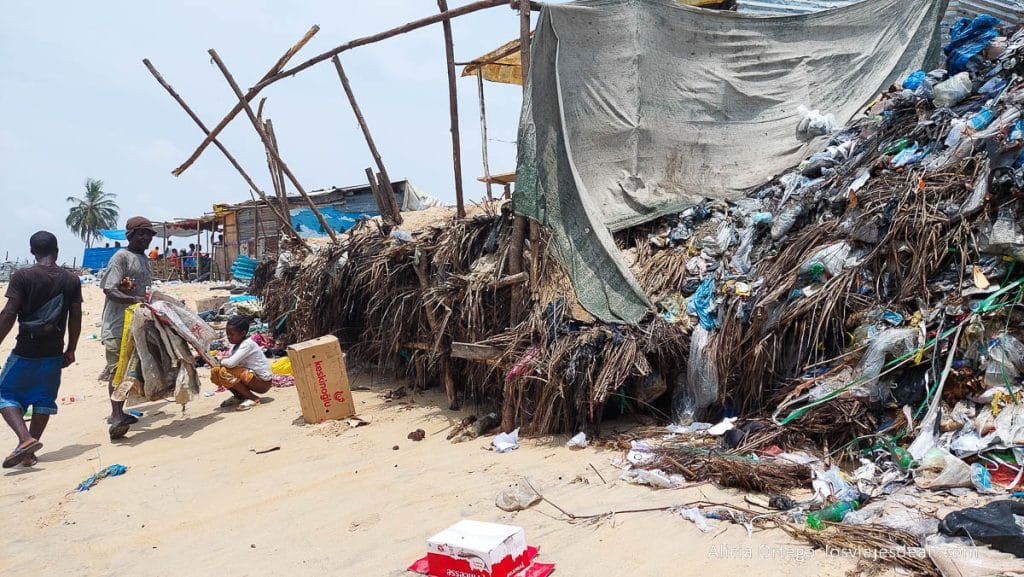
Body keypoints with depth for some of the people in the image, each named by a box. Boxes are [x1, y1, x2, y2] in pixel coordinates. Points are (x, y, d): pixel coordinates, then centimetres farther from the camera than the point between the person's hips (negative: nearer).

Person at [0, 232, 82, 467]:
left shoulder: (22, 276, -9)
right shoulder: (72, 280, 1)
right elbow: (75, 319, 4)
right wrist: (71, 350, 14)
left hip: (26, 350, -3)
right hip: (54, 352, 4)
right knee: (44, 400, 12)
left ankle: (25, 439, -10)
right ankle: (28, 454, 17)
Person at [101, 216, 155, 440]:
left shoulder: (144, 259, 19)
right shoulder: (121, 257, -8)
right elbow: (109, 290, -18)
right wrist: (134, 300, -31)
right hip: (118, 324, -9)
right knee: (117, 369, -14)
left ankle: (118, 413, 23)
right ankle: (116, 418, -20)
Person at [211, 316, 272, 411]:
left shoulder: (248, 344, -19)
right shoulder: (236, 346, 9)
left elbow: (231, 363, -29)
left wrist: (220, 362, -10)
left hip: (263, 382, -9)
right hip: (251, 376, 9)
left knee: (224, 372, -25)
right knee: (215, 371, 0)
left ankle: (253, 398, -14)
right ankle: (238, 396, 13)